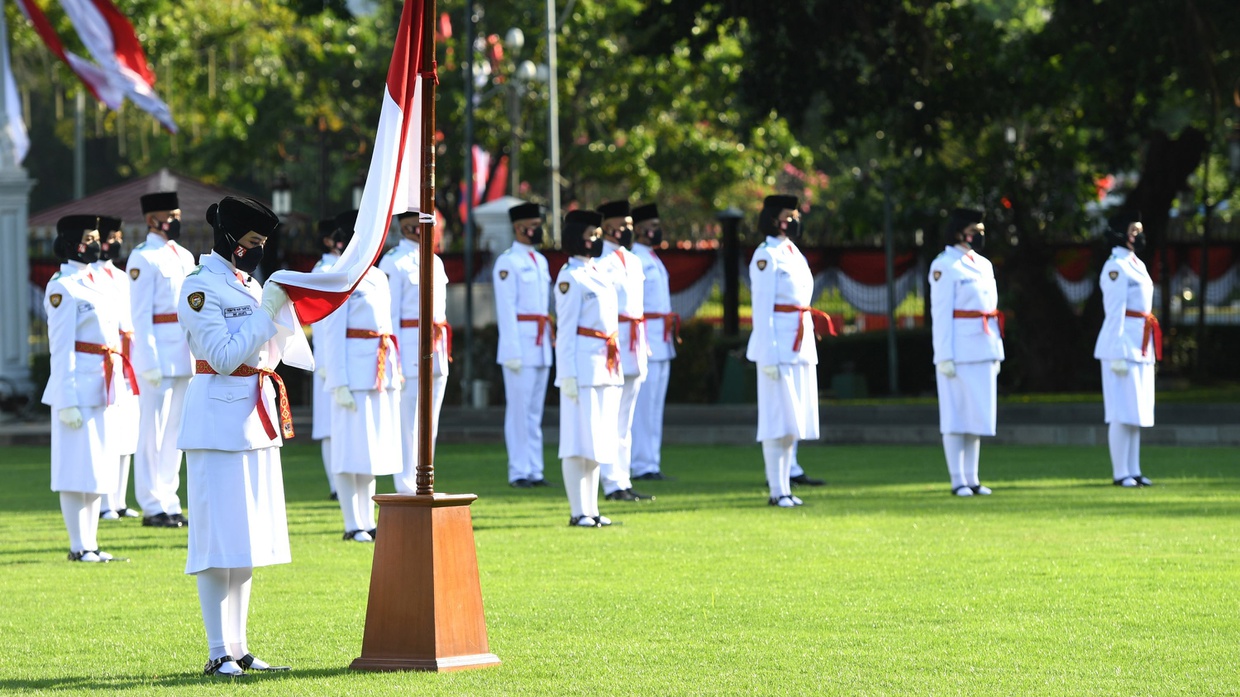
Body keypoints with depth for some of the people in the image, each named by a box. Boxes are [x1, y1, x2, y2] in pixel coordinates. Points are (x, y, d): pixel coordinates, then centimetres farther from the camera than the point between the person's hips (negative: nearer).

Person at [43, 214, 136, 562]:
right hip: (79, 386, -8)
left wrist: (120, 386, 16)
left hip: (103, 388, 8)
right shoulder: (62, 288, -10)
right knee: (77, 467, -3)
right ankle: (79, 545, 1)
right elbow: (61, 347, -13)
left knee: (98, 468, 11)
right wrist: (67, 400, -17)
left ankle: (91, 543, 16)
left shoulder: (98, 282, 15)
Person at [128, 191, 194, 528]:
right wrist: (149, 362, -18)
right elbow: (140, 314, -12)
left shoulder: (184, 257, 16)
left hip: (185, 358, 8)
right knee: (154, 431, -3)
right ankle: (153, 507, 0)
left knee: (175, 431, 11)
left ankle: (169, 502, 16)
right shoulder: (144, 258, -8)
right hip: (159, 356, -8)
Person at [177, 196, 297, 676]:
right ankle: (218, 653, -6)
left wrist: (282, 309, 3)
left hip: (257, 418, 9)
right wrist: (267, 311, -17)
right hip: (219, 419, -9)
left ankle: (239, 649, 14)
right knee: (220, 539, -8)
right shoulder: (200, 288, -11)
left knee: (249, 541, 10)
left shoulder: (249, 285, 14)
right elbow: (224, 356, -17)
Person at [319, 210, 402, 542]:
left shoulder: (378, 278, 15)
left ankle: (368, 521, 16)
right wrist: (340, 383, -17)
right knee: (352, 447, -4)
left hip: (381, 373, 8)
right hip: (354, 371, -8)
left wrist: (395, 374, 16)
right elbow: (333, 334, -12)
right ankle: (353, 524, -1)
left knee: (374, 447, 10)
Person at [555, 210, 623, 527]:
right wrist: (568, 375, -17)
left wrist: (614, 368, 19)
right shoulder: (570, 278, -9)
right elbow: (566, 329, -12)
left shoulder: (598, 274, 16)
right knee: (579, 440, -6)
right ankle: (579, 511, -5)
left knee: (598, 441, 10)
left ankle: (591, 509, 14)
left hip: (606, 369, 9)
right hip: (583, 366, -9)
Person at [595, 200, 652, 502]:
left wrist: (644, 349, 21)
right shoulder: (599, 262, -9)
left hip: (633, 350, 9)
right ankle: (613, 483, -7)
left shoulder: (633, 262, 18)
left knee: (624, 422, 11)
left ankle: (623, 481, 14)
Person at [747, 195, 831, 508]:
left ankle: (785, 486, 14)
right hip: (779, 346, -9)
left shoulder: (794, 253, 16)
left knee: (794, 423, 10)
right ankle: (777, 491, -4)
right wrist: (768, 356, -18)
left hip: (802, 348, 9)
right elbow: (762, 307, -14)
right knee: (779, 421, -6)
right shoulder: (766, 256, -10)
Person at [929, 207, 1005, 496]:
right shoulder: (945, 266, -8)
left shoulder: (984, 265, 15)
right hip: (959, 350, -7)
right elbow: (941, 313, -11)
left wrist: (996, 353, 15)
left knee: (978, 416, 8)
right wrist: (945, 357, -16)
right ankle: (958, 481, 0)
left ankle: (972, 479, 12)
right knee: (956, 416, -3)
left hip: (983, 351, 8)